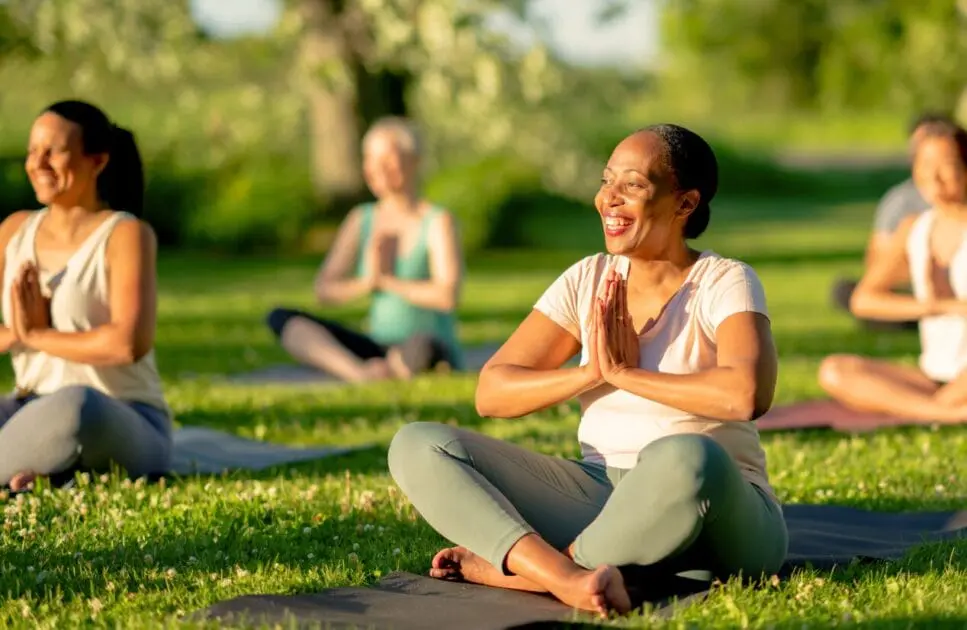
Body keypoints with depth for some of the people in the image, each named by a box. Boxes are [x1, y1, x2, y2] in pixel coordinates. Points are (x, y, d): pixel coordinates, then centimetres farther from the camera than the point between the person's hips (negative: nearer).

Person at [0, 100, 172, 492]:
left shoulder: (127, 235, -9)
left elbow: (130, 343, -24)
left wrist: (36, 335, -13)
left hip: (124, 431, -5)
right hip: (36, 416, 5)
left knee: (78, 405, -42)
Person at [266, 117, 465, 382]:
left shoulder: (437, 222, -6)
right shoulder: (361, 220, 10)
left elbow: (447, 297, -19)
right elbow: (323, 289, 5)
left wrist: (387, 281, -8)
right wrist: (366, 283, -13)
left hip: (436, 358, -6)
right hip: (379, 348, 6)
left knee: (421, 345, -44)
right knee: (281, 318, -13)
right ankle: (363, 375, -35)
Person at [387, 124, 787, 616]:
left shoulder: (724, 283, -7)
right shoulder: (589, 281, 7)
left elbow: (746, 395, -28)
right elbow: (490, 393, 2)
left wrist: (623, 373, -17)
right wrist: (590, 373, -13)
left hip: (718, 518, -5)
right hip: (600, 498, 5)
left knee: (684, 459, -42)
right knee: (417, 447, -10)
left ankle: (510, 566, -20)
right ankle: (565, 577, -34)